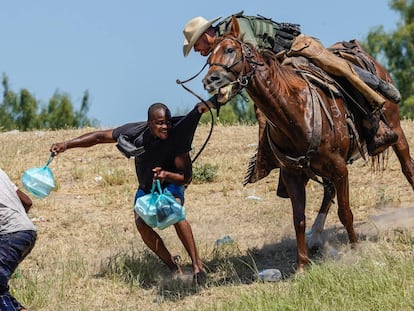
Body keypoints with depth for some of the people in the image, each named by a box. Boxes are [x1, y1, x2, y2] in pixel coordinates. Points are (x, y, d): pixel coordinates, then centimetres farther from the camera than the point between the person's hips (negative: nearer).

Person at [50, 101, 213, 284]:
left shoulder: (176, 136, -30)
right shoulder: (135, 132, -25)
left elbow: (186, 177, -25)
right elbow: (99, 137, -15)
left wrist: (166, 175, -46)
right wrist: (67, 145, -22)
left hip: (171, 183, -3)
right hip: (146, 187, 3)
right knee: (142, 224, -21)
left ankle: (197, 264, -25)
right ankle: (173, 268, -6)